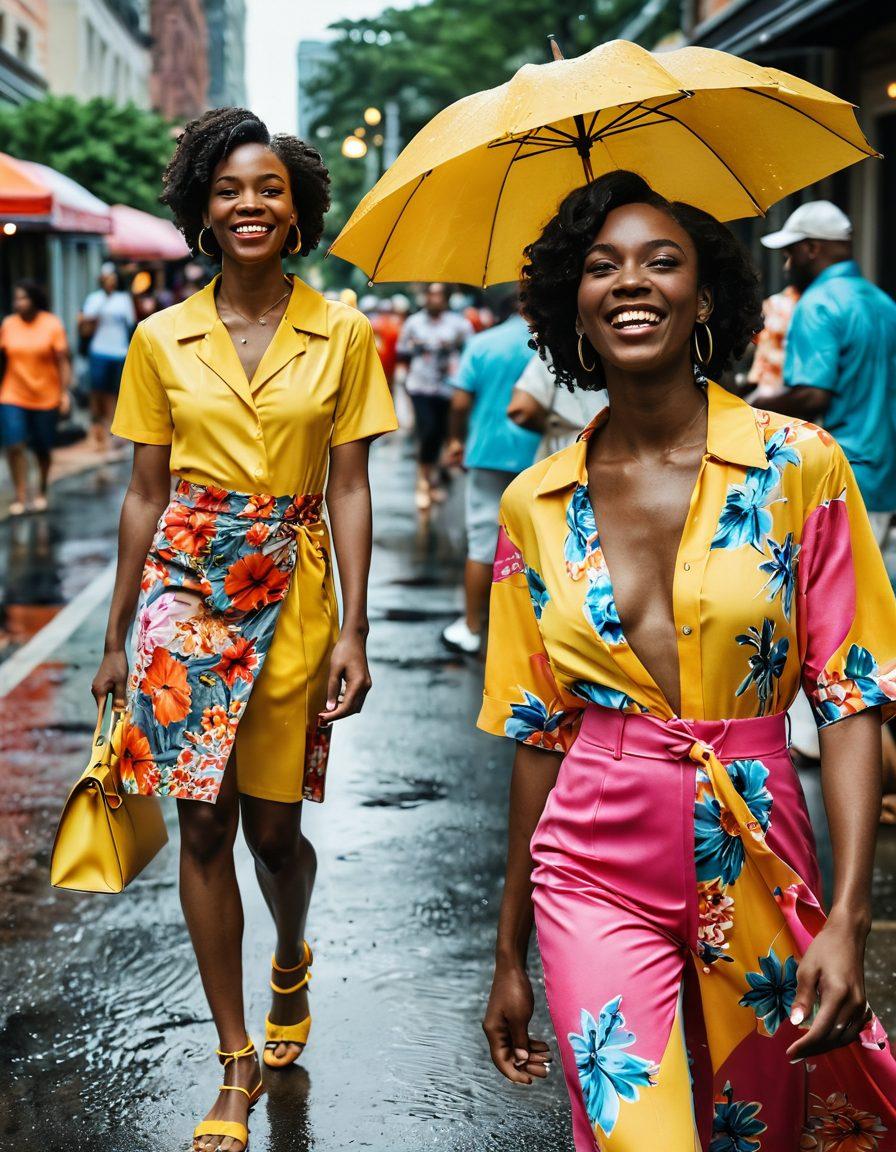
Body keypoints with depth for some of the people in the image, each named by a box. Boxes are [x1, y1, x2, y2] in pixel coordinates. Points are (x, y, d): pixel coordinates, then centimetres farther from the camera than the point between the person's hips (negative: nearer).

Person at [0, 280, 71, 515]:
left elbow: (63, 361, -7)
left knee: (42, 449, 11)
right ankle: (20, 497, -4)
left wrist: (65, 392, -12)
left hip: (46, 397, -1)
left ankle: (41, 493, 31)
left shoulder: (52, 324, -7)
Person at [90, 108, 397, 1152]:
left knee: (272, 823, 5)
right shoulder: (161, 340, 3)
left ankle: (291, 962, 40)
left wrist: (353, 629, -8)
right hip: (185, 590, 1)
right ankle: (237, 1062, 15)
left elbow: (349, 490, -1)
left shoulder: (341, 336, 0)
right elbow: (146, 493, 6)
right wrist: (117, 637, 7)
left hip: (292, 595, -1)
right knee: (204, 825, 1)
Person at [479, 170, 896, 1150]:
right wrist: (510, 955, 10)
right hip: (596, 874, 1)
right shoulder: (536, 505, 1)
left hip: (755, 866, 0)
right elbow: (539, 732, 7)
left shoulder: (800, 465, -5)